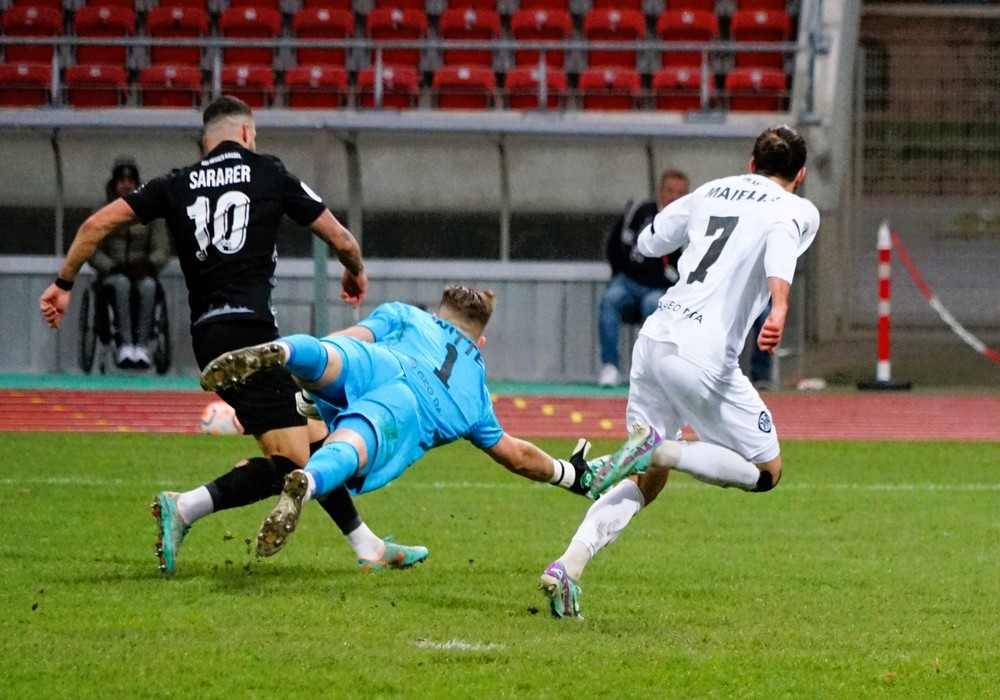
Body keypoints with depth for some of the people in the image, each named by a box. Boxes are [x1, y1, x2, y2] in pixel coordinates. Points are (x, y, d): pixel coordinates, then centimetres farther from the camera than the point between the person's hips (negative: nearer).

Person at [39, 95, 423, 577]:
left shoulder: (177, 185, 14)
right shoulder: (268, 173, 6)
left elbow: (99, 223, 7)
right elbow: (340, 239, 12)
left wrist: (64, 283, 18)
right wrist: (355, 272, 34)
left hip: (207, 333, 6)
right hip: (248, 329, -6)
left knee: (313, 441, 16)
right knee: (290, 463, -10)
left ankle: (368, 548, 21)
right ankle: (182, 510, -24)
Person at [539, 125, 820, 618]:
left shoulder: (714, 191, 21)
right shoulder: (797, 211, 5)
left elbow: (648, 243, 30)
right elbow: (780, 247, -19)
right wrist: (778, 309, -37)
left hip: (654, 335, 6)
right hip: (703, 354, -6)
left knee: (646, 480, 16)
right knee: (766, 471, 8)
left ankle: (568, 565, -5)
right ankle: (659, 450, -13)